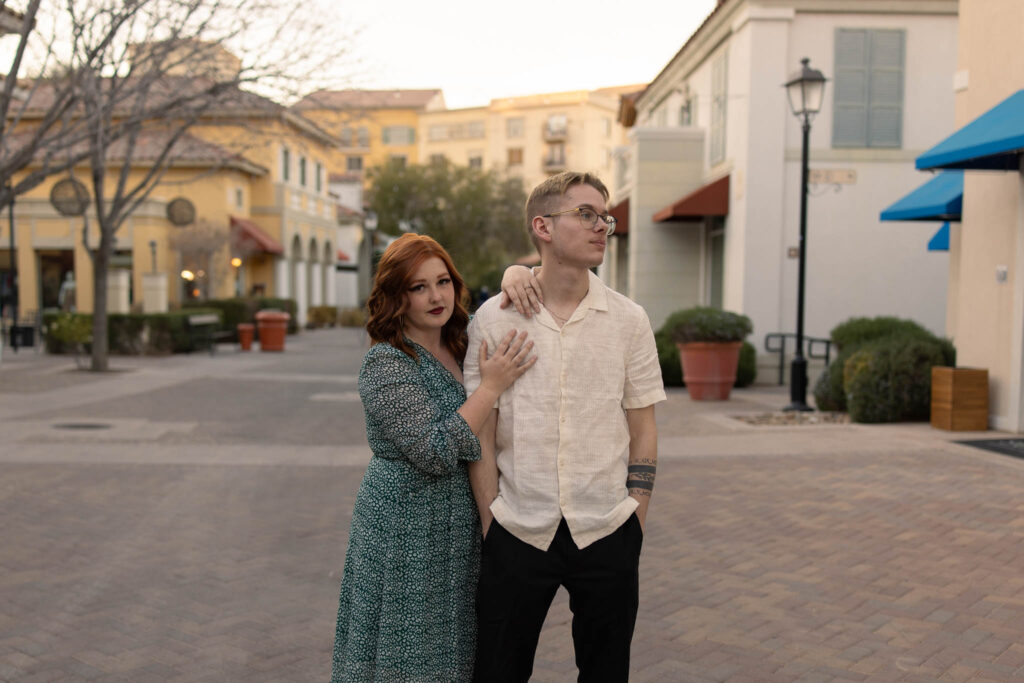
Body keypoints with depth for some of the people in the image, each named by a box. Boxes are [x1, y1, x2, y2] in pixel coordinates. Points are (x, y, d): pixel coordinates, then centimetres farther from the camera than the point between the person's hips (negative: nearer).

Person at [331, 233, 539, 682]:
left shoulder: (461, 344, 5)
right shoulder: (386, 363, -17)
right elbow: (435, 453, -24)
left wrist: (514, 276, -6)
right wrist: (492, 385, -24)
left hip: (458, 527, 7)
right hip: (406, 531, -7)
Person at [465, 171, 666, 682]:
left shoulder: (629, 320, 1)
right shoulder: (493, 320, -2)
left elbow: (643, 430, 5)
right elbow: (479, 434, 0)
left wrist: (636, 523, 1)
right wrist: (490, 524, -3)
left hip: (606, 534, 1)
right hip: (517, 533, -1)